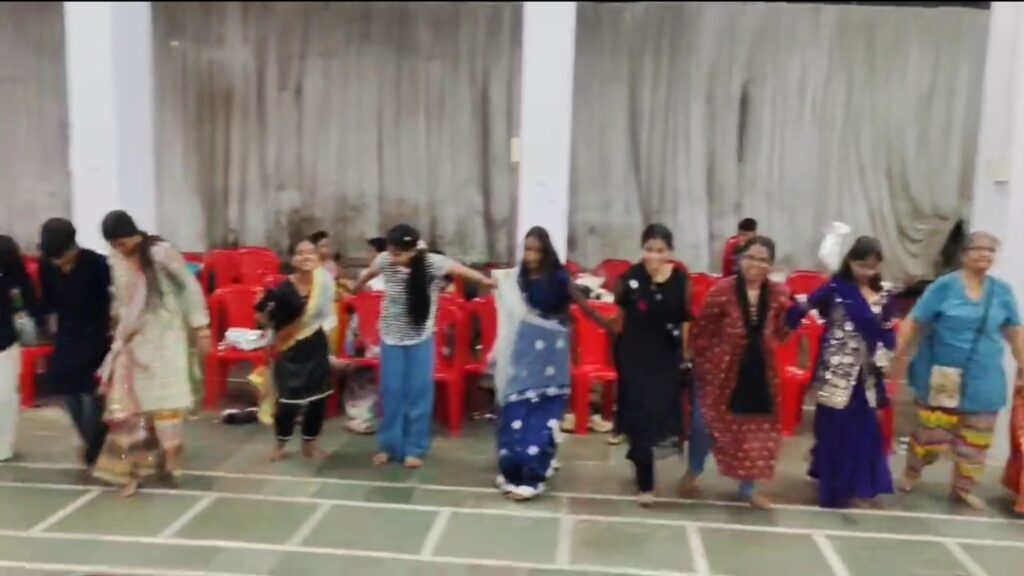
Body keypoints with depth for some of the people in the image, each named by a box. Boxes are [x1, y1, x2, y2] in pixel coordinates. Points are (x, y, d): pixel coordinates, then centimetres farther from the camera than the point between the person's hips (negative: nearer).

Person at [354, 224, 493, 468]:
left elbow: (464, 271, -23)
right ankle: (389, 446, 21)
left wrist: (489, 282, -33)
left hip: (420, 339, -2)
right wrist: (356, 288, 29)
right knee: (391, 392, 7)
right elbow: (368, 274, 10)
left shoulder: (433, 263, -19)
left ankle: (414, 449, 14)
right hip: (391, 338, 2)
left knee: (418, 392, 2)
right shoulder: (385, 261, -10)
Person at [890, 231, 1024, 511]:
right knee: (930, 430, 7)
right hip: (941, 377, -3)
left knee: (975, 438, 10)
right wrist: (900, 357, -7)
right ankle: (911, 473, 30)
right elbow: (914, 323, -7)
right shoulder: (944, 286, -9)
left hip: (983, 381, 4)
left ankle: (963, 487, 28)